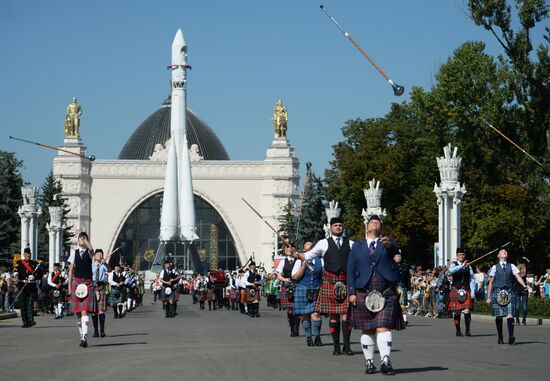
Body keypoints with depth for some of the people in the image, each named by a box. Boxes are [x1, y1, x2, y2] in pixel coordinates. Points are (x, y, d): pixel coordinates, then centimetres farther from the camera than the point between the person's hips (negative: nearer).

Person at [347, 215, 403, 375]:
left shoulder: (387, 242, 11)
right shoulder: (357, 246, 13)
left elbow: (395, 249, -13)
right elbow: (350, 270, 9)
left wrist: (388, 244, -36)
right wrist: (352, 292, -1)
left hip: (386, 292, -1)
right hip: (364, 292, 2)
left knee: (383, 327, -12)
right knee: (367, 329, 4)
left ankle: (385, 361, -18)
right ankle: (369, 362, 10)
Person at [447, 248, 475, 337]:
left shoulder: (468, 266, 9)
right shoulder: (454, 264, 3)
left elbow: (472, 279, 8)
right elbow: (451, 271, -21)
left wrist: (472, 292, 0)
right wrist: (462, 266, -30)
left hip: (466, 291, 1)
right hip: (456, 290, -1)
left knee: (467, 311, -10)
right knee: (457, 312, 3)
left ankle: (468, 330, 2)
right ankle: (458, 331, 16)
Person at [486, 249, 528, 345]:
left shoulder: (511, 266, 12)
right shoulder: (495, 267, 9)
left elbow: (518, 277, 0)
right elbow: (490, 283, 10)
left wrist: (524, 286, -20)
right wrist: (488, 297, 6)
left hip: (509, 293, 0)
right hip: (497, 293, 0)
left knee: (510, 315, -13)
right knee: (498, 316, 2)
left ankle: (511, 336, -22)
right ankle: (500, 337, 15)